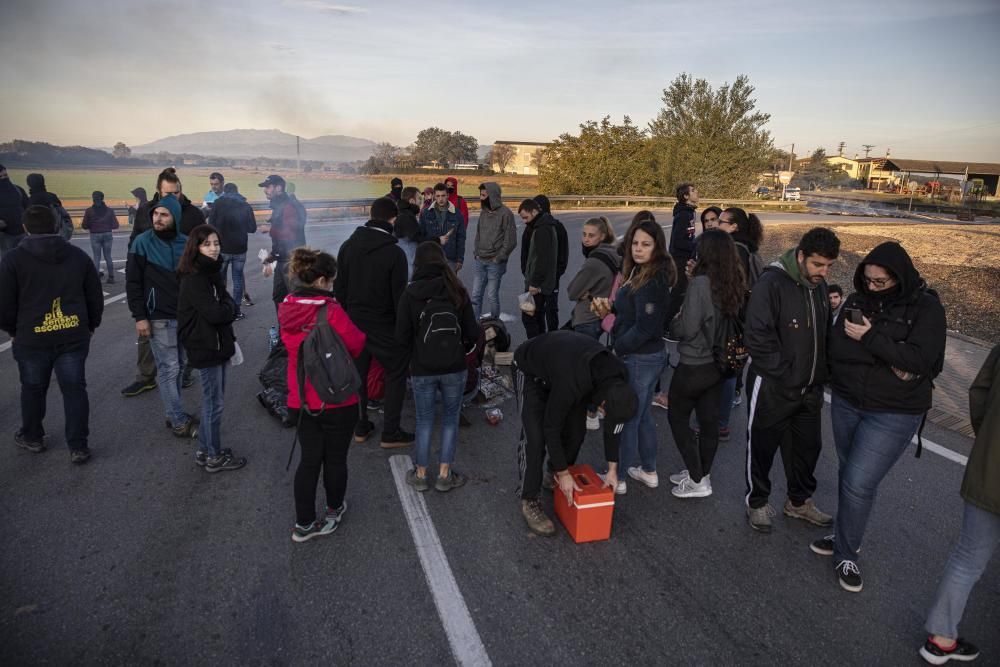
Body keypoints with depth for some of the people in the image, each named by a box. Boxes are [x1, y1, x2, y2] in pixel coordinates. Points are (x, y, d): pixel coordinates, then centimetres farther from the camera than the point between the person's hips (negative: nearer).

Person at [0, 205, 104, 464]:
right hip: (73, 335, 2)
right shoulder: (78, 255, 3)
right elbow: (96, 298, 7)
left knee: (33, 389, 18)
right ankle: (79, 447, 8)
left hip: (32, 338, -1)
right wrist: (90, 326, 19)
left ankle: (32, 437, 37)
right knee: (74, 389, 7)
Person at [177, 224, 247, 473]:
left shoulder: (212, 272, 10)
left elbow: (227, 309, 14)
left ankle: (205, 450, 30)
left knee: (212, 401, 17)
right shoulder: (194, 279, -19)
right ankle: (214, 458, 15)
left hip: (218, 344, 9)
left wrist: (226, 307, -4)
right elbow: (216, 314, -24)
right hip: (206, 348, -9)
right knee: (214, 403, 2)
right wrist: (229, 305, -8)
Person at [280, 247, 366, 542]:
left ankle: (304, 523, 21)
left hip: (301, 400, 5)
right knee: (335, 458, 16)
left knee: (309, 459, 15)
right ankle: (335, 509, 37)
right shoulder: (331, 311, -22)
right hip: (336, 400, -5)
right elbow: (357, 345, -13)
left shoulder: (287, 309, -1)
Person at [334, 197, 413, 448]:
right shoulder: (394, 253, -16)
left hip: (353, 321, 6)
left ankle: (360, 427, 26)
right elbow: (399, 296, -15)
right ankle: (390, 432, 11)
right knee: (396, 373, 9)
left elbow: (339, 288, 7)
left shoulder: (348, 246, 1)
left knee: (357, 373, 17)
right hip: (383, 326, -5)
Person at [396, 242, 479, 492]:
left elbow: (402, 337, -8)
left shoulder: (410, 294, -10)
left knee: (424, 420, 15)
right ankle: (445, 474, 21)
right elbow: (472, 333, -4)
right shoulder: (457, 291, -7)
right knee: (450, 418, 15)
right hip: (455, 369, 1)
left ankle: (421, 474, 25)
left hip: (422, 371, 0)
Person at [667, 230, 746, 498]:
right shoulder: (736, 284, 0)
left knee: (678, 417, 10)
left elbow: (687, 329, -23)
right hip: (719, 362, 7)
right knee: (709, 420, 17)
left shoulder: (700, 284, -22)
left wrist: (674, 322, -1)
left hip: (694, 366, -7)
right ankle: (702, 473, 31)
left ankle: (698, 481, 13)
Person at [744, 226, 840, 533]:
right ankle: (757, 502, 29)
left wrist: (820, 372, 6)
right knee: (763, 446, 9)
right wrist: (784, 372, -19)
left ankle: (800, 501, 39)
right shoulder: (772, 282, -19)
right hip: (772, 387, -7)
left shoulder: (819, 284, 5)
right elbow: (756, 335, -24)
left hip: (810, 387, 7)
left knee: (808, 445, 19)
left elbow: (824, 331, 17)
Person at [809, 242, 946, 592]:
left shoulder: (926, 308, -11)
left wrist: (869, 339, -22)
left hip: (894, 414, -4)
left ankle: (846, 553, 15)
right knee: (848, 475, 15)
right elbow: (836, 346, -7)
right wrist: (889, 360, -18)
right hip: (846, 403, 5)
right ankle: (846, 537, 34)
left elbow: (919, 360, -22)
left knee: (859, 483, -6)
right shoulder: (858, 300, 1)